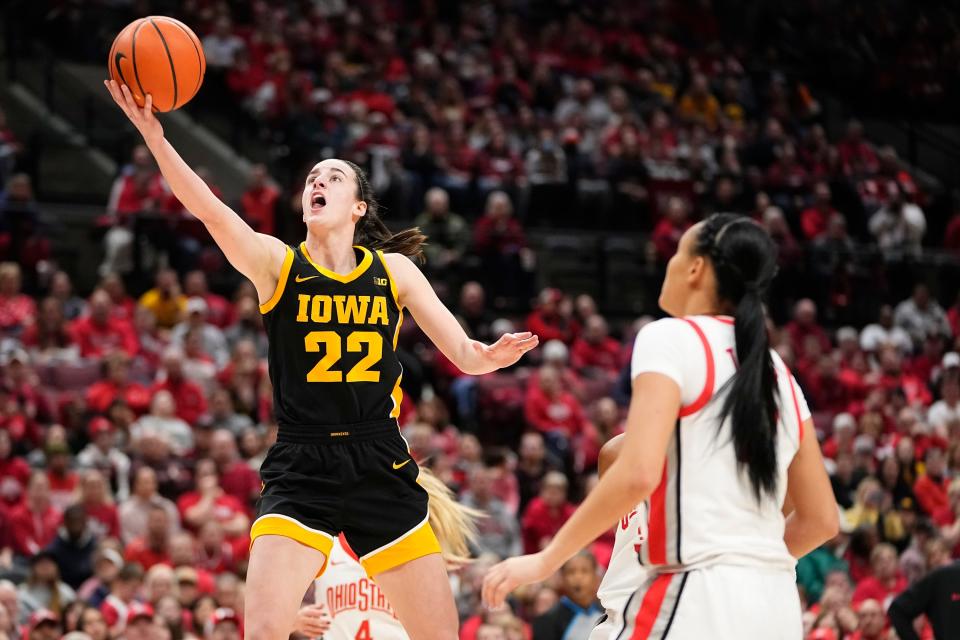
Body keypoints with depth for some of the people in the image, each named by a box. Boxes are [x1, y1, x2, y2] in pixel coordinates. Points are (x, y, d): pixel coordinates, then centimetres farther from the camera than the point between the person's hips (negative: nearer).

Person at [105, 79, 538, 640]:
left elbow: (464, 353, 5)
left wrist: (490, 356, -20)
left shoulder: (394, 269, 6)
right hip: (301, 472, -2)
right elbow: (208, 209, -18)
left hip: (382, 468, 2)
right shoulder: (277, 263, -1)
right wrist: (155, 138, -34)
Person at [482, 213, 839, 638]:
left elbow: (638, 473, -17)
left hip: (700, 602, -7)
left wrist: (547, 560, -10)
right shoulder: (778, 374, 16)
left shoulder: (671, 338, -5)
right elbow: (820, 519, 17)